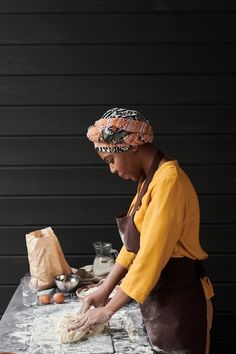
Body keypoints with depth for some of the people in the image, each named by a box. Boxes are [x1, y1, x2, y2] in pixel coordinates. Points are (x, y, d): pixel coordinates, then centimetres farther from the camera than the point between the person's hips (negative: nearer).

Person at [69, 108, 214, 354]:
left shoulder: (168, 180, -22)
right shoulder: (149, 179, 8)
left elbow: (150, 257, -25)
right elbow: (134, 244, 10)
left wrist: (108, 309, -17)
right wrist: (104, 291, 5)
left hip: (179, 305, -8)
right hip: (158, 300, 8)